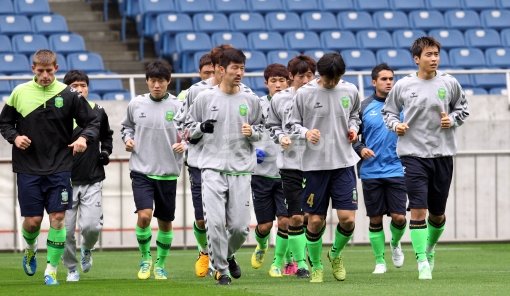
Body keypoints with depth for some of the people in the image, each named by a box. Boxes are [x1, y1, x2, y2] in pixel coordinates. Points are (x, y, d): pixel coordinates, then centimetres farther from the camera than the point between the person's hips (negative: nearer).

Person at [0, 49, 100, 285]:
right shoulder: (20, 93, 0)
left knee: (58, 217, -6)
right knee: (32, 220, 0)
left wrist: (84, 138, -15)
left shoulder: (68, 95, -2)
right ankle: (30, 249, 34)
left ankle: (51, 270, 4)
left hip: (59, 168, 0)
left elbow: (92, 121, 4)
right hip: (28, 168, 0)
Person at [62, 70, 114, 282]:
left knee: (91, 226, -11)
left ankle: (87, 249, 24)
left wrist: (106, 151, 6)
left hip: (92, 180, 1)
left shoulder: (98, 113, 5)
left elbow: (106, 135, 24)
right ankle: (71, 269, 20)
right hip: (66, 180, -1)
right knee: (66, 230, -1)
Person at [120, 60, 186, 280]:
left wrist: (184, 145, -17)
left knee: (165, 222, 9)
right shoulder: (136, 104, 2)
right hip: (141, 170, 0)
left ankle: (160, 264, 29)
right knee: (144, 216, -18)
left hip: (168, 173, 0)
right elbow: (127, 126, 20)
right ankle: (145, 258, 6)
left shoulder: (178, 106, -4)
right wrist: (127, 138, 0)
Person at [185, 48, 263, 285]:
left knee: (240, 226, -1)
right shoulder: (205, 98, 3)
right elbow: (189, 128, 11)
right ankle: (221, 268, 3)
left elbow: (261, 130, 18)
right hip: (212, 167, -2)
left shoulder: (251, 100, 7)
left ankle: (228, 255, 29)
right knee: (215, 222, -12)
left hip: (241, 170, 2)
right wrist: (202, 127, -11)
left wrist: (252, 132, -5)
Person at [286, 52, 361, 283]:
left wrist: (353, 127, 2)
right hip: (315, 164, -2)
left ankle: (336, 255, 23)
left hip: (343, 162, 2)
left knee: (347, 218, -6)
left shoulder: (350, 91, 4)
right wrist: (306, 132, -16)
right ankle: (316, 266, 22)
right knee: (315, 220, 2)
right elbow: (292, 124, 3)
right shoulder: (304, 94, -5)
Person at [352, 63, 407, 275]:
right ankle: (379, 260, 16)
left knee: (399, 217, -7)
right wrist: (360, 149, -12)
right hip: (371, 172, 0)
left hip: (396, 170, 0)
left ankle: (395, 243, 25)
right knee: (375, 218, 4)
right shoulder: (364, 107, 2)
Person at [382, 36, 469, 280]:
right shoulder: (403, 85, -1)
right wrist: (395, 124, -7)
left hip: (443, 154, 2)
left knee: (438, 214, 11)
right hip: (413, 153, -2)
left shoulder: (449, 84, 2)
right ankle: (422, 262, -7)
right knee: (418, 210, -12)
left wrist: (453, 120, -3)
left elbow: (462, 108, 17)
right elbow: (388, 110, 13)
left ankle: (429, 248, 38)